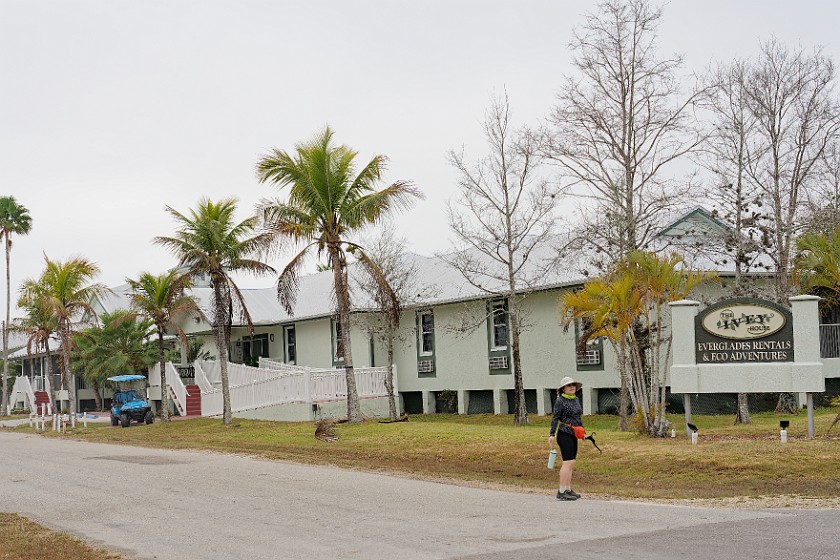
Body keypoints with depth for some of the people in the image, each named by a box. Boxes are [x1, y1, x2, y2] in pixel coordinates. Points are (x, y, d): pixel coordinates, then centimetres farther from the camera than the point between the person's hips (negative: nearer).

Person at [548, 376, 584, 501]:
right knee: (568, 462, -13)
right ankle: (561, 492, -12)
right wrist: (552, 434, -16)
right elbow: (555, 418, -12)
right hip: (564, 434, -8)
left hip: (573, 435, 8)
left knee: (571, 463, 10)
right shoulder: (560, 401, -10)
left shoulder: (576, 399, 14)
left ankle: (568, 490, 16)